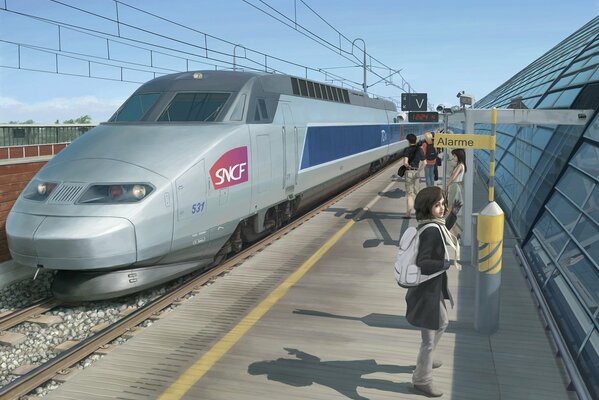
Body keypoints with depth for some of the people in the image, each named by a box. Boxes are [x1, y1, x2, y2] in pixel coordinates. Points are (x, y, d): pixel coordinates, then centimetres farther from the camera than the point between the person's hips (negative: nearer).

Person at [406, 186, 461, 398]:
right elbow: (423, 264, -30)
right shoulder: (430, 231, -27)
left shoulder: (433, 225, 2)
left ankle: (425, 360, 50)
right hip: (427, 290, -11)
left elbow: (442, 235, 25)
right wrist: (446, 263, -41)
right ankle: (422, 380, 24)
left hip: (433, 286, 11)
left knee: (442, 323, 31)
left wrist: (454, 213, 20)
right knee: (429, 338, 4)